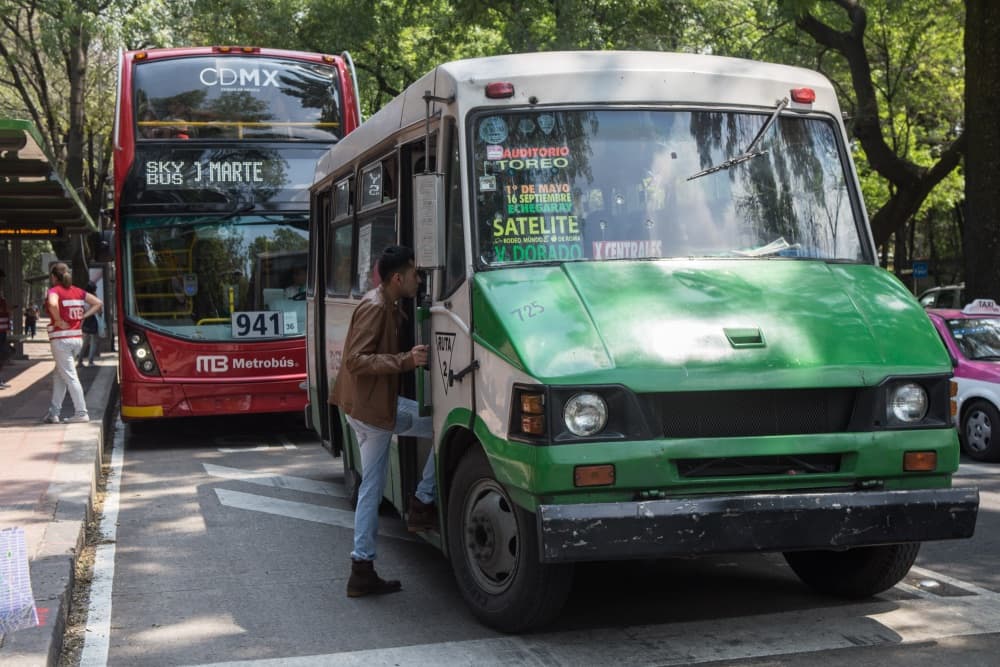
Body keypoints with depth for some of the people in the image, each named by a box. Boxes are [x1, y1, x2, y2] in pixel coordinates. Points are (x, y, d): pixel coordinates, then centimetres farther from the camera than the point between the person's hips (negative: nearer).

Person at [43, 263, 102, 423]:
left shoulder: (54, 291, -9)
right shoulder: (78, 291, 10)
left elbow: (53, 304, -31)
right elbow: (98, 303, 10)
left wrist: (58, 321, -17)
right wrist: (83, 316, 6)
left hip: (61, 339, -7)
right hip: (77, 338, 7)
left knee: (70, 376, -3)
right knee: (58, 375, 16)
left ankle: (81, 413, -2)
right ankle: (54, 413, 18)